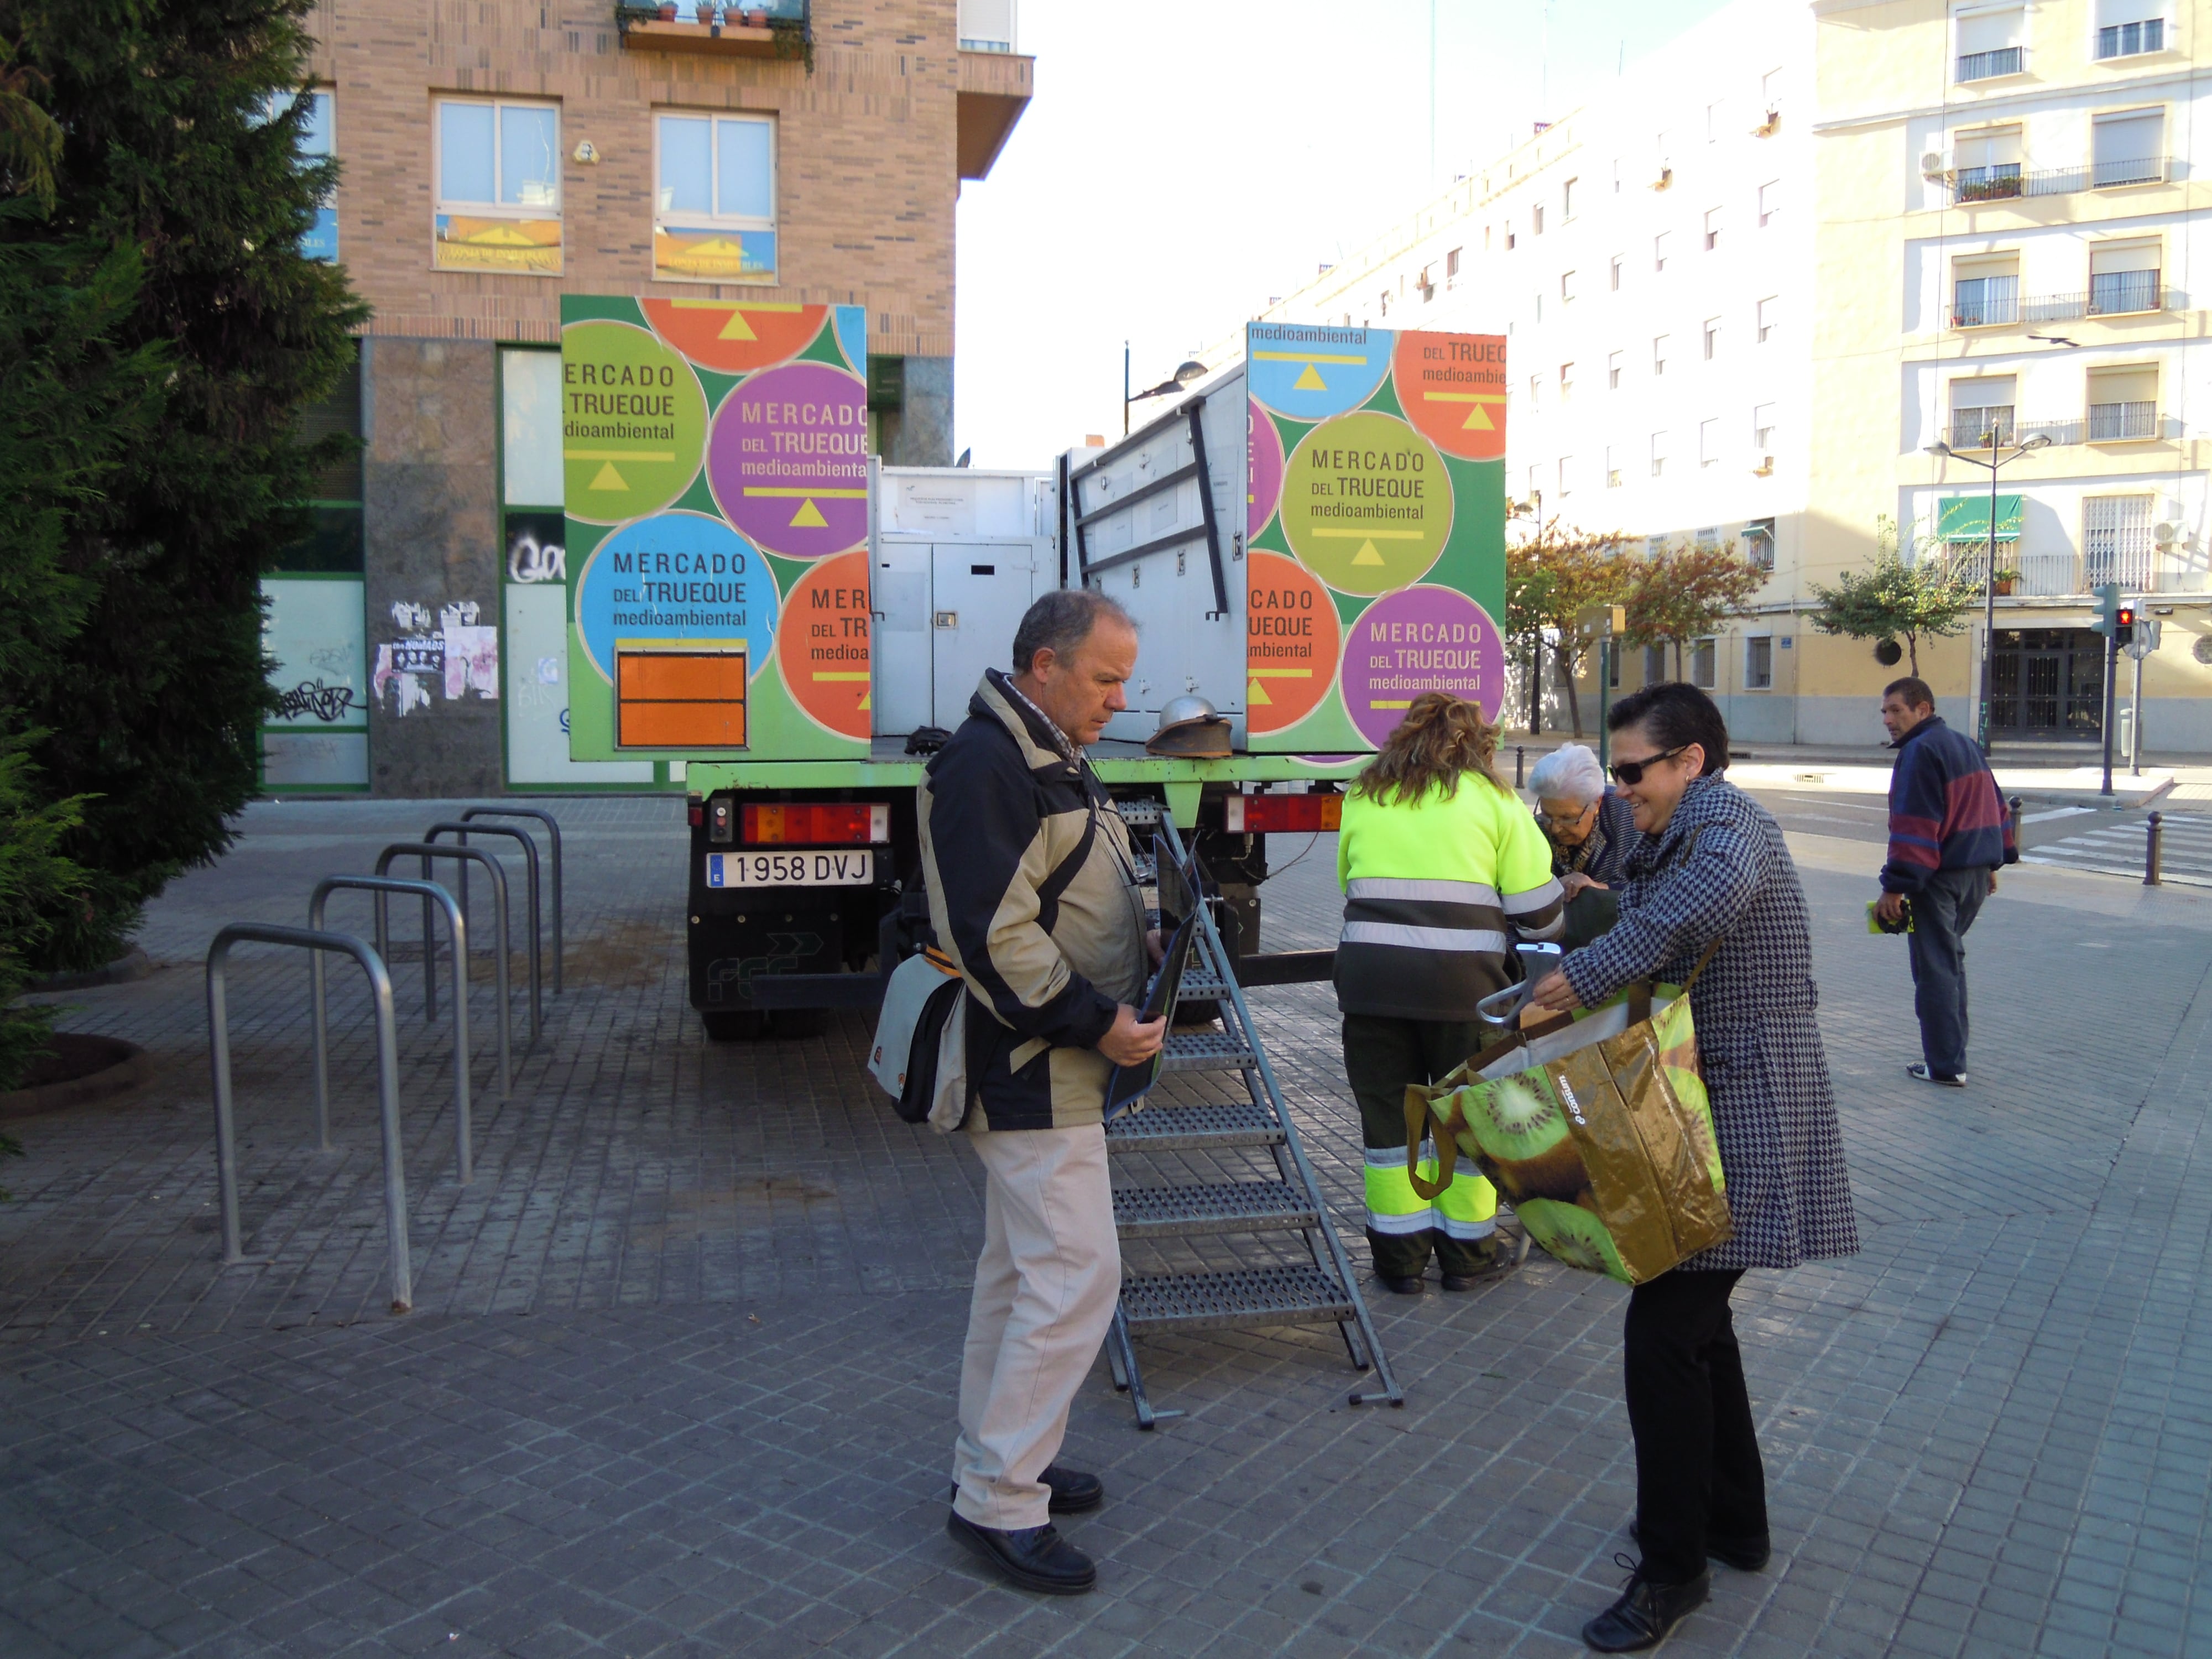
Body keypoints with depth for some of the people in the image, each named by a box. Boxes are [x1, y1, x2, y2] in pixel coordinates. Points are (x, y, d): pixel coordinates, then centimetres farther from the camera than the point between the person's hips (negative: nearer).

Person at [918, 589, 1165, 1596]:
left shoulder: (1055, 760, 15)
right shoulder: (984, 765, -18)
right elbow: (993, 934, -25)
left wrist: (1129, 998, 10)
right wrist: (1093, 1022, -20)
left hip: (1055, 1063, 11)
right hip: (1032, 1070, -11)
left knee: (1022, 1269, 17)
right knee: (1077, 1273, -9)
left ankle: (993, 1464, 30)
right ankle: (999, 1502, 3)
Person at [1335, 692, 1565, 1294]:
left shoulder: (1363, 798, 13)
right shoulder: (1493, 800, 5)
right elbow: (1537, 911, 3)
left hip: (1369, 973, 2)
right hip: (1463, 978, -2)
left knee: (1387, 1112, 13)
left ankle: (1400, 1255, 21)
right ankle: (1468, 1251, 26)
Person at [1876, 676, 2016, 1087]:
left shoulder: (1920, 752, -15)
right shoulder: (1967, 745, 16)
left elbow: (1915, 826, -21)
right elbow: (1996, 808, 22)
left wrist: (1895, 887, -21)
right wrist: (1993, 861, 28)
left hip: (1940, 877, -10)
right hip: (1977, 874, 10)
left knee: (1935, 968, -3)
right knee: (1951, 959, 21)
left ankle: (1946, 1066, 0)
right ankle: (1951, 1052, 26)